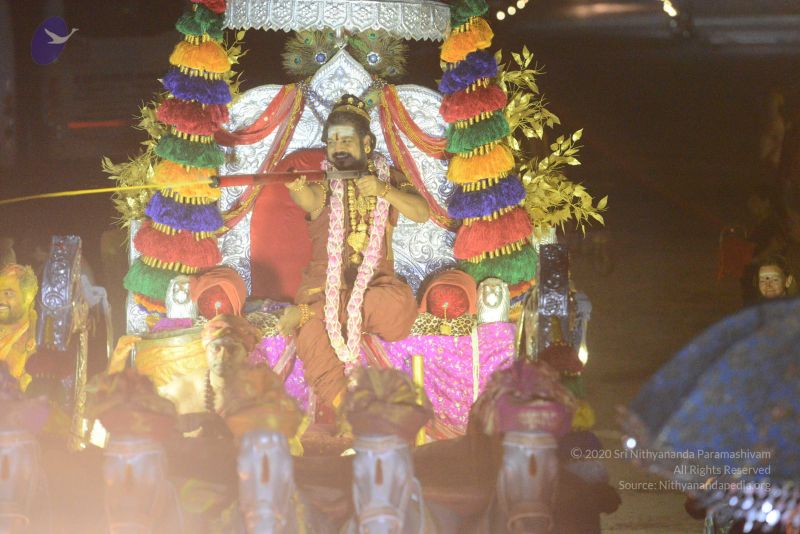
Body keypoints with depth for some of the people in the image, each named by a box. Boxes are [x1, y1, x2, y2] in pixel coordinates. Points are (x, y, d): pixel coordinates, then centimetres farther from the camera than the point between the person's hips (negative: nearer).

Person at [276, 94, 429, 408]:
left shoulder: (387, 178, 13)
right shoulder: (324, 183, 4)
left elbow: (422, 213, -3)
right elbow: (310, 199, -22)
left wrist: (382, 190, -19)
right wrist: (296, 187, -48)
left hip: (375, 279, 2)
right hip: (324, 282, -2)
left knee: (399, 307, -34)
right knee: (312, 337, -31)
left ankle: (306, 312, -24)